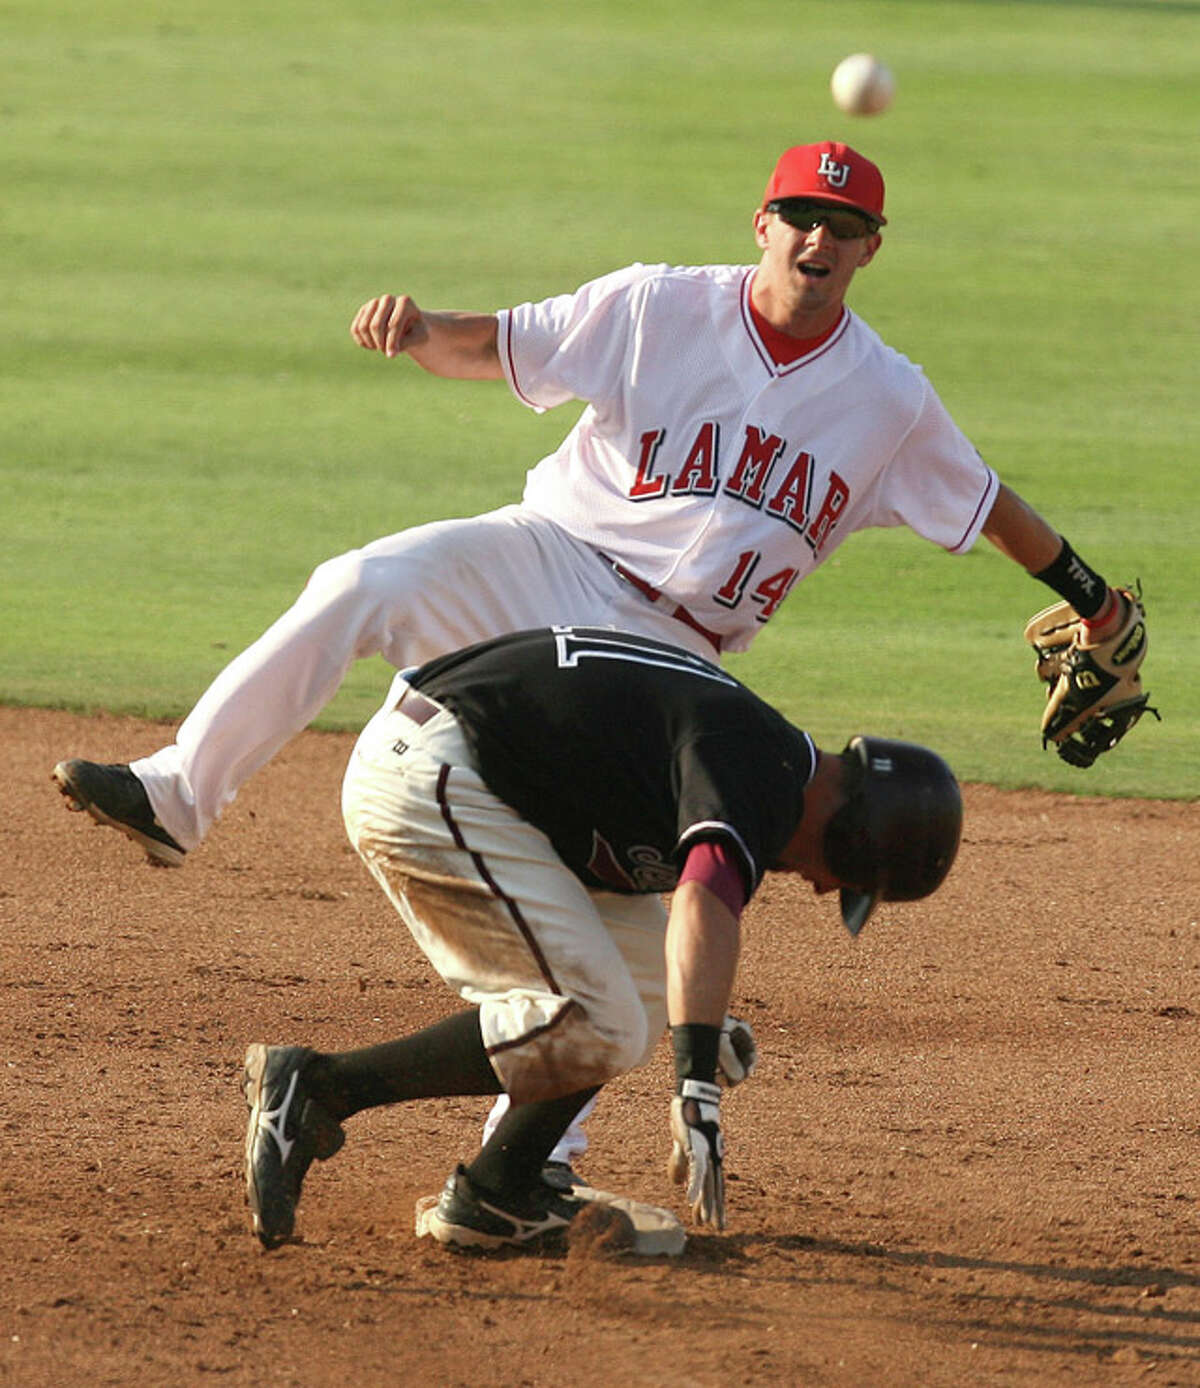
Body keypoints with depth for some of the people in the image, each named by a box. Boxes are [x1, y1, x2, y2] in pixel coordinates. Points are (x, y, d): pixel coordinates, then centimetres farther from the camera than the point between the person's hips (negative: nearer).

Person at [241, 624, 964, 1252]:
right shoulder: (762, 773, -15)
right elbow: (706, 904, -35)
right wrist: (697, 1089, -42)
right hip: (430, 781, -11)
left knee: (647, 974, 14)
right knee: (593, 1027, -14)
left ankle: (496, 1195, 12)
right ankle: (315, 1086, -14)